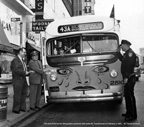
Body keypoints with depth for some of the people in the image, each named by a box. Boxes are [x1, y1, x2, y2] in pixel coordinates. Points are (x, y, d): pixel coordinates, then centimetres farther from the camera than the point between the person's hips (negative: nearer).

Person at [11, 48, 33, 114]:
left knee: (23, 94, 8)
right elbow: (16, 70, -20)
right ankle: (15, 109, 6)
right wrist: (25, 73, -18)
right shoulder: (15, 60, -9)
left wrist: (28, 72, 3)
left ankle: (22, 107, 16)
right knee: (17, 95, -3)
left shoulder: (22, 61, 18)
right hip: (17, 81, -8)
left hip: (23, 80, 8)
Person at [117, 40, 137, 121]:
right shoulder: (127, 53, 16)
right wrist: (118, 52, 20)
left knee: (130, 96, -6)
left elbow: (129, 66, -22)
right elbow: (122, 59, 31)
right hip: (127, 78, 10)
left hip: (130, 78, -10)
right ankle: (129, 112, 26)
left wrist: (126, 77, -25)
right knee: (127, 95, 15)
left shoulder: (130, 53, -14)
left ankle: (133, 115, 0)